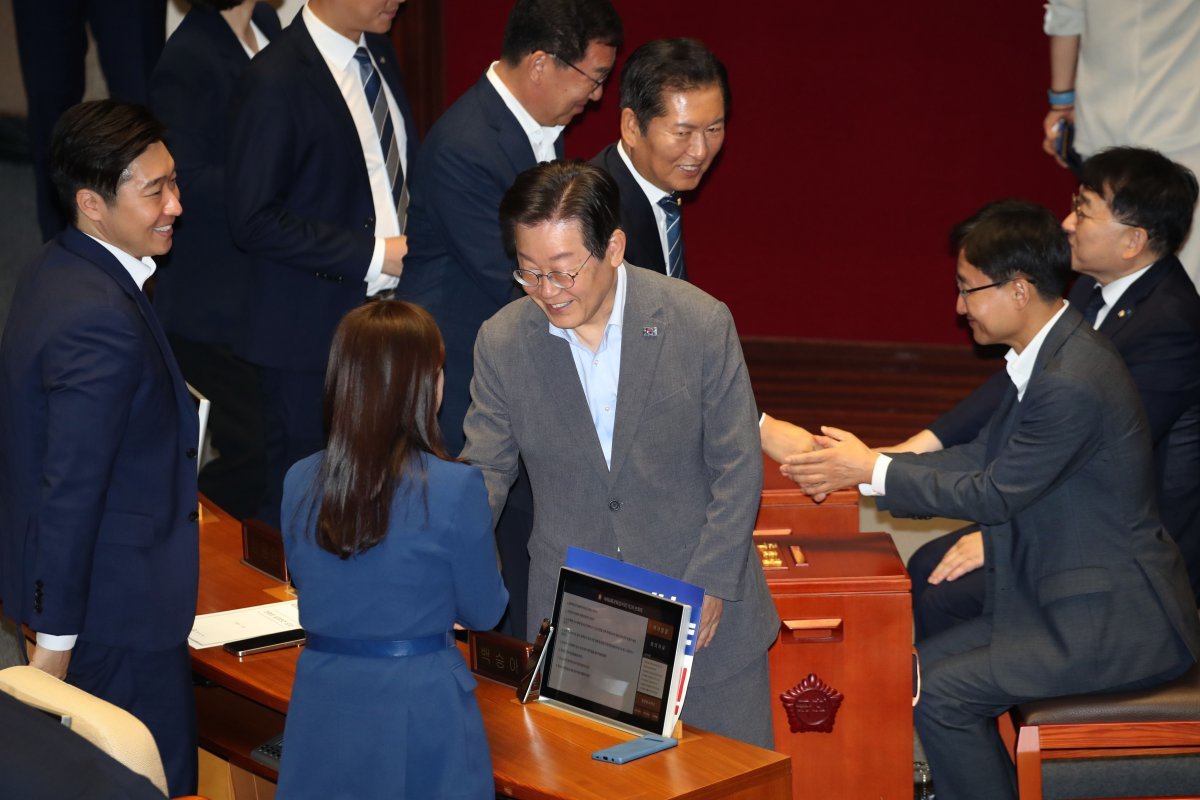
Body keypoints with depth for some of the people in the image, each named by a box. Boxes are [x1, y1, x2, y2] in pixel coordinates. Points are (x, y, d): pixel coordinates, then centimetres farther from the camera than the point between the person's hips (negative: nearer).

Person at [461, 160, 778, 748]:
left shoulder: (701, 323, -12)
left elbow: (737, 466, -6)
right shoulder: (502, 342, -6)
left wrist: (710, 587, -10)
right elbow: (484, 471, 1)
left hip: (703, 607, -1)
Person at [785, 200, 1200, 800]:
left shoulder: (1074, 384, -25)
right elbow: (984, 456, 10)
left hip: (1116, 623, -10)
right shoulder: (1049, 354, 6)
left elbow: (994, 495, -18)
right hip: (1074, 598, 10)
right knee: (927, 663, 6)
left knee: (939, 693, -15)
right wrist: (860, 464, 2)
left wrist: (871, 471, -10)